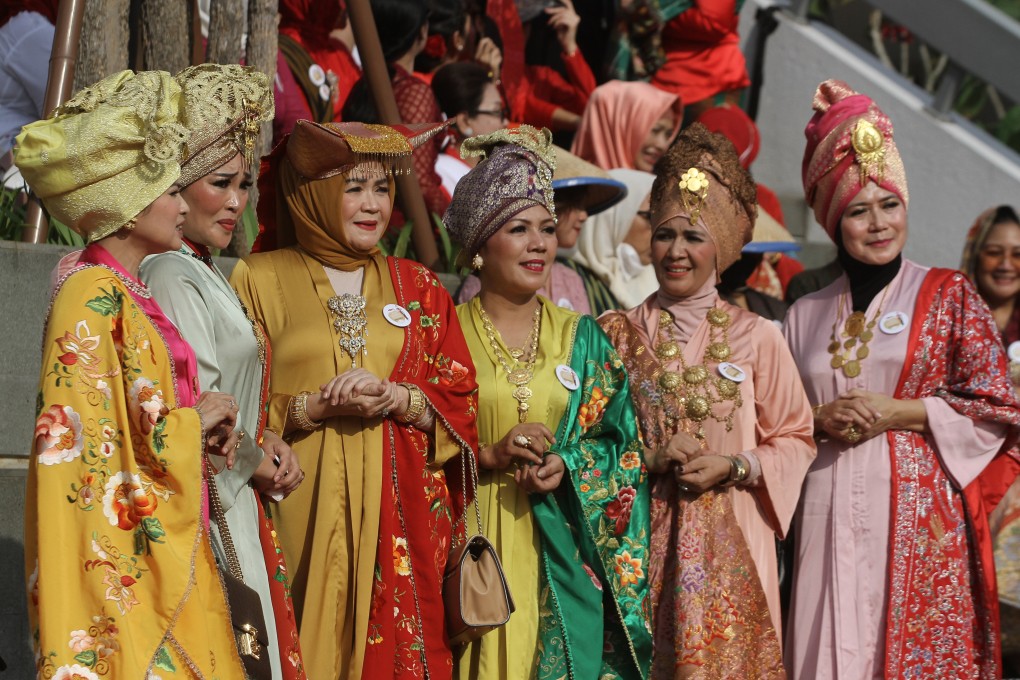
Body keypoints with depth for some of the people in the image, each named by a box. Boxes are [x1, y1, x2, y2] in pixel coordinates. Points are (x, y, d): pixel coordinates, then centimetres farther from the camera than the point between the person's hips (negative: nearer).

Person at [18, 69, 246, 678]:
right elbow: (84, 440, -20)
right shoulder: (92, 300, -14)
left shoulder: (126, 295, 14)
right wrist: (194, 421, -9)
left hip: (163, 555, 9)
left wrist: (199, 432, 3)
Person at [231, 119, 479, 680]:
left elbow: (461, 401, 8)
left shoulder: (416, 287, 15)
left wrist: (395, 398, -10)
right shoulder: (260, 278, 5)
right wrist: (316, 407, -15)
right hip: (303, 513, -2)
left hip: (401, 512, 3)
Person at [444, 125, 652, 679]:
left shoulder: (582, 337, 11)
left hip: (562, 554, 2)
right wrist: (488, 457, -14)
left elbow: (622, 444, 7)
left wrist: (568, 467, -10)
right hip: (473, 546, -2)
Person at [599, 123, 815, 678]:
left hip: (730, 548, 0)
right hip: (639, 542, 1)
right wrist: (648, 459, -10)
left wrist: (735, 467, -10)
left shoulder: (755, 337, 1)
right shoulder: (615, 334, 4)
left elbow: (795, 439, 5)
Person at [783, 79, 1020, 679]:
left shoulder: (948, 295, 6)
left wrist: (896, 412, -9)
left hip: (921, 512, -2)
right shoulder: (806, 315, 14)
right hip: (831, 513, 2)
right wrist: (820, 420, -5)